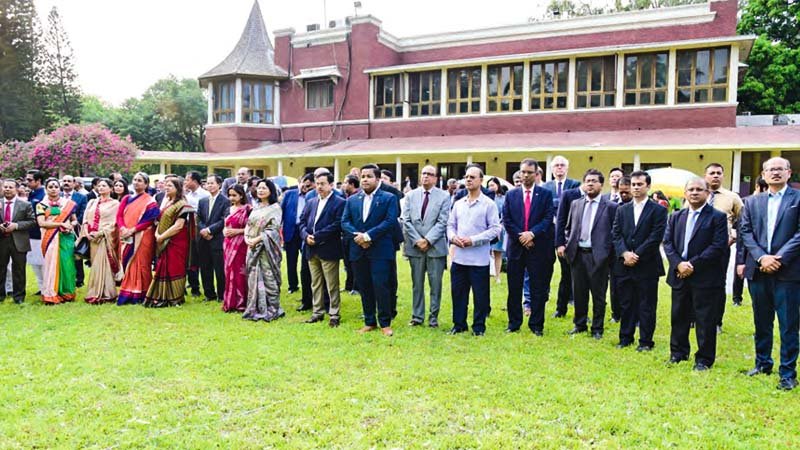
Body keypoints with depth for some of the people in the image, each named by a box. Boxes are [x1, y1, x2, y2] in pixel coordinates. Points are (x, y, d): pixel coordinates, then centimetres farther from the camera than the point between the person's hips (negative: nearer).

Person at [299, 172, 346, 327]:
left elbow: (337, 225, -16)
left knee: (332, 285, 1)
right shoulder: (311, 202, 14)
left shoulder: (339, 202, -7)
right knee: (316, 284, 14)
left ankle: (334, 315, 10)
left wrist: (317, 237, -17)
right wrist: (306, 236, -8)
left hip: (328, 250, -6)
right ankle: (318, 312, 24)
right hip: (312, 250, 6)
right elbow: (302, 222, 12)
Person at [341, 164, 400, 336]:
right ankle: (369, 322, 20)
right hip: (358, 250, 4)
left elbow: (390, 221, -11)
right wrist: (356, 235, -14)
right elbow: (344, 222, 5)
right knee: (364, 288, 9)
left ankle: (385, 323, 6)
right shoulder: (352, 200, 13)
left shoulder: (389, 198, 0)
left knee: (381, 286, -6)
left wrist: (368, 235, -17)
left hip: (380, 250, -4)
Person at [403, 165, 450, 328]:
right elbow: (406, 220, 2)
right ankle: (417, 316, 17)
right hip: (415, 246, 2)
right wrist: (417, 240, -8)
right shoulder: (411, 195, 8)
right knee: (417, 283, 8)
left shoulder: (444, 196, 0)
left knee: (435, 284, 2)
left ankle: (433, 317, 13)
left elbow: (442, 222, -6)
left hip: (436, 246, -2)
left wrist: (428, 240, -13)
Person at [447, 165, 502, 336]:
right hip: (459, 257, 5)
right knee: (458, 293, 10)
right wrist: (453, 237, -7)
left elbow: (495, 229, -9)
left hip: (479, 259, -4)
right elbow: (450, 225, 15)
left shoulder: (489, 204, -4)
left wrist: (473, 240, -16)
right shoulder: (458, 204, 12)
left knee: (480, 295, 4)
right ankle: (459, 324, 23)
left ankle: (479, 327, 17)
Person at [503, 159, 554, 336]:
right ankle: (514, 323, 17)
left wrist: (532, 233, -16)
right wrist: (521, 237, -9)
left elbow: (548, 219, -4)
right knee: (514, 288, 7)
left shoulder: (545, 194, 3)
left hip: (538, 247, -1)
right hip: (516, 246, 2)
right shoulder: (511, 194, 7)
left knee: (538, 288, 4)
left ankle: (536, 325, 13)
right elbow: (506, 220, 1)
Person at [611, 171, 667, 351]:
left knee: (646, 305, 4)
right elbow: (616, 234, 4)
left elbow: (655, 237, -10)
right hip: (624, 265, 4)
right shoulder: (622, 209, 12)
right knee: (626, 304, 11)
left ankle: (646, 341, 14)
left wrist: (636, 255, -14)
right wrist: (625, 253, -12)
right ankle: (625, 338, 22)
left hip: (647, 265, -4)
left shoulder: (658, 210, -1)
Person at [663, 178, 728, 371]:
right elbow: (667, 242, 6)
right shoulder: (676, 217, 11)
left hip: (705, 277, -5)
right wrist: (678, 264, -11)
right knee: (679, 316, 14)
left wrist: (693, 265, -17)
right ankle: (678, 352, 27)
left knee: (705, 320, 2)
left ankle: (704, 359, 14)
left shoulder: (717, 217, -4)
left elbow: (718, 246, -12)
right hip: (679, 275, 5)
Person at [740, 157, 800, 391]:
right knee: (761, 322, 15)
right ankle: (762, 364, 28)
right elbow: (746, 232, 4)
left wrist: (779, 258, -15)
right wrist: (761, 257, -10)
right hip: (758, 271, 4)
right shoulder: (752, 202, 11)